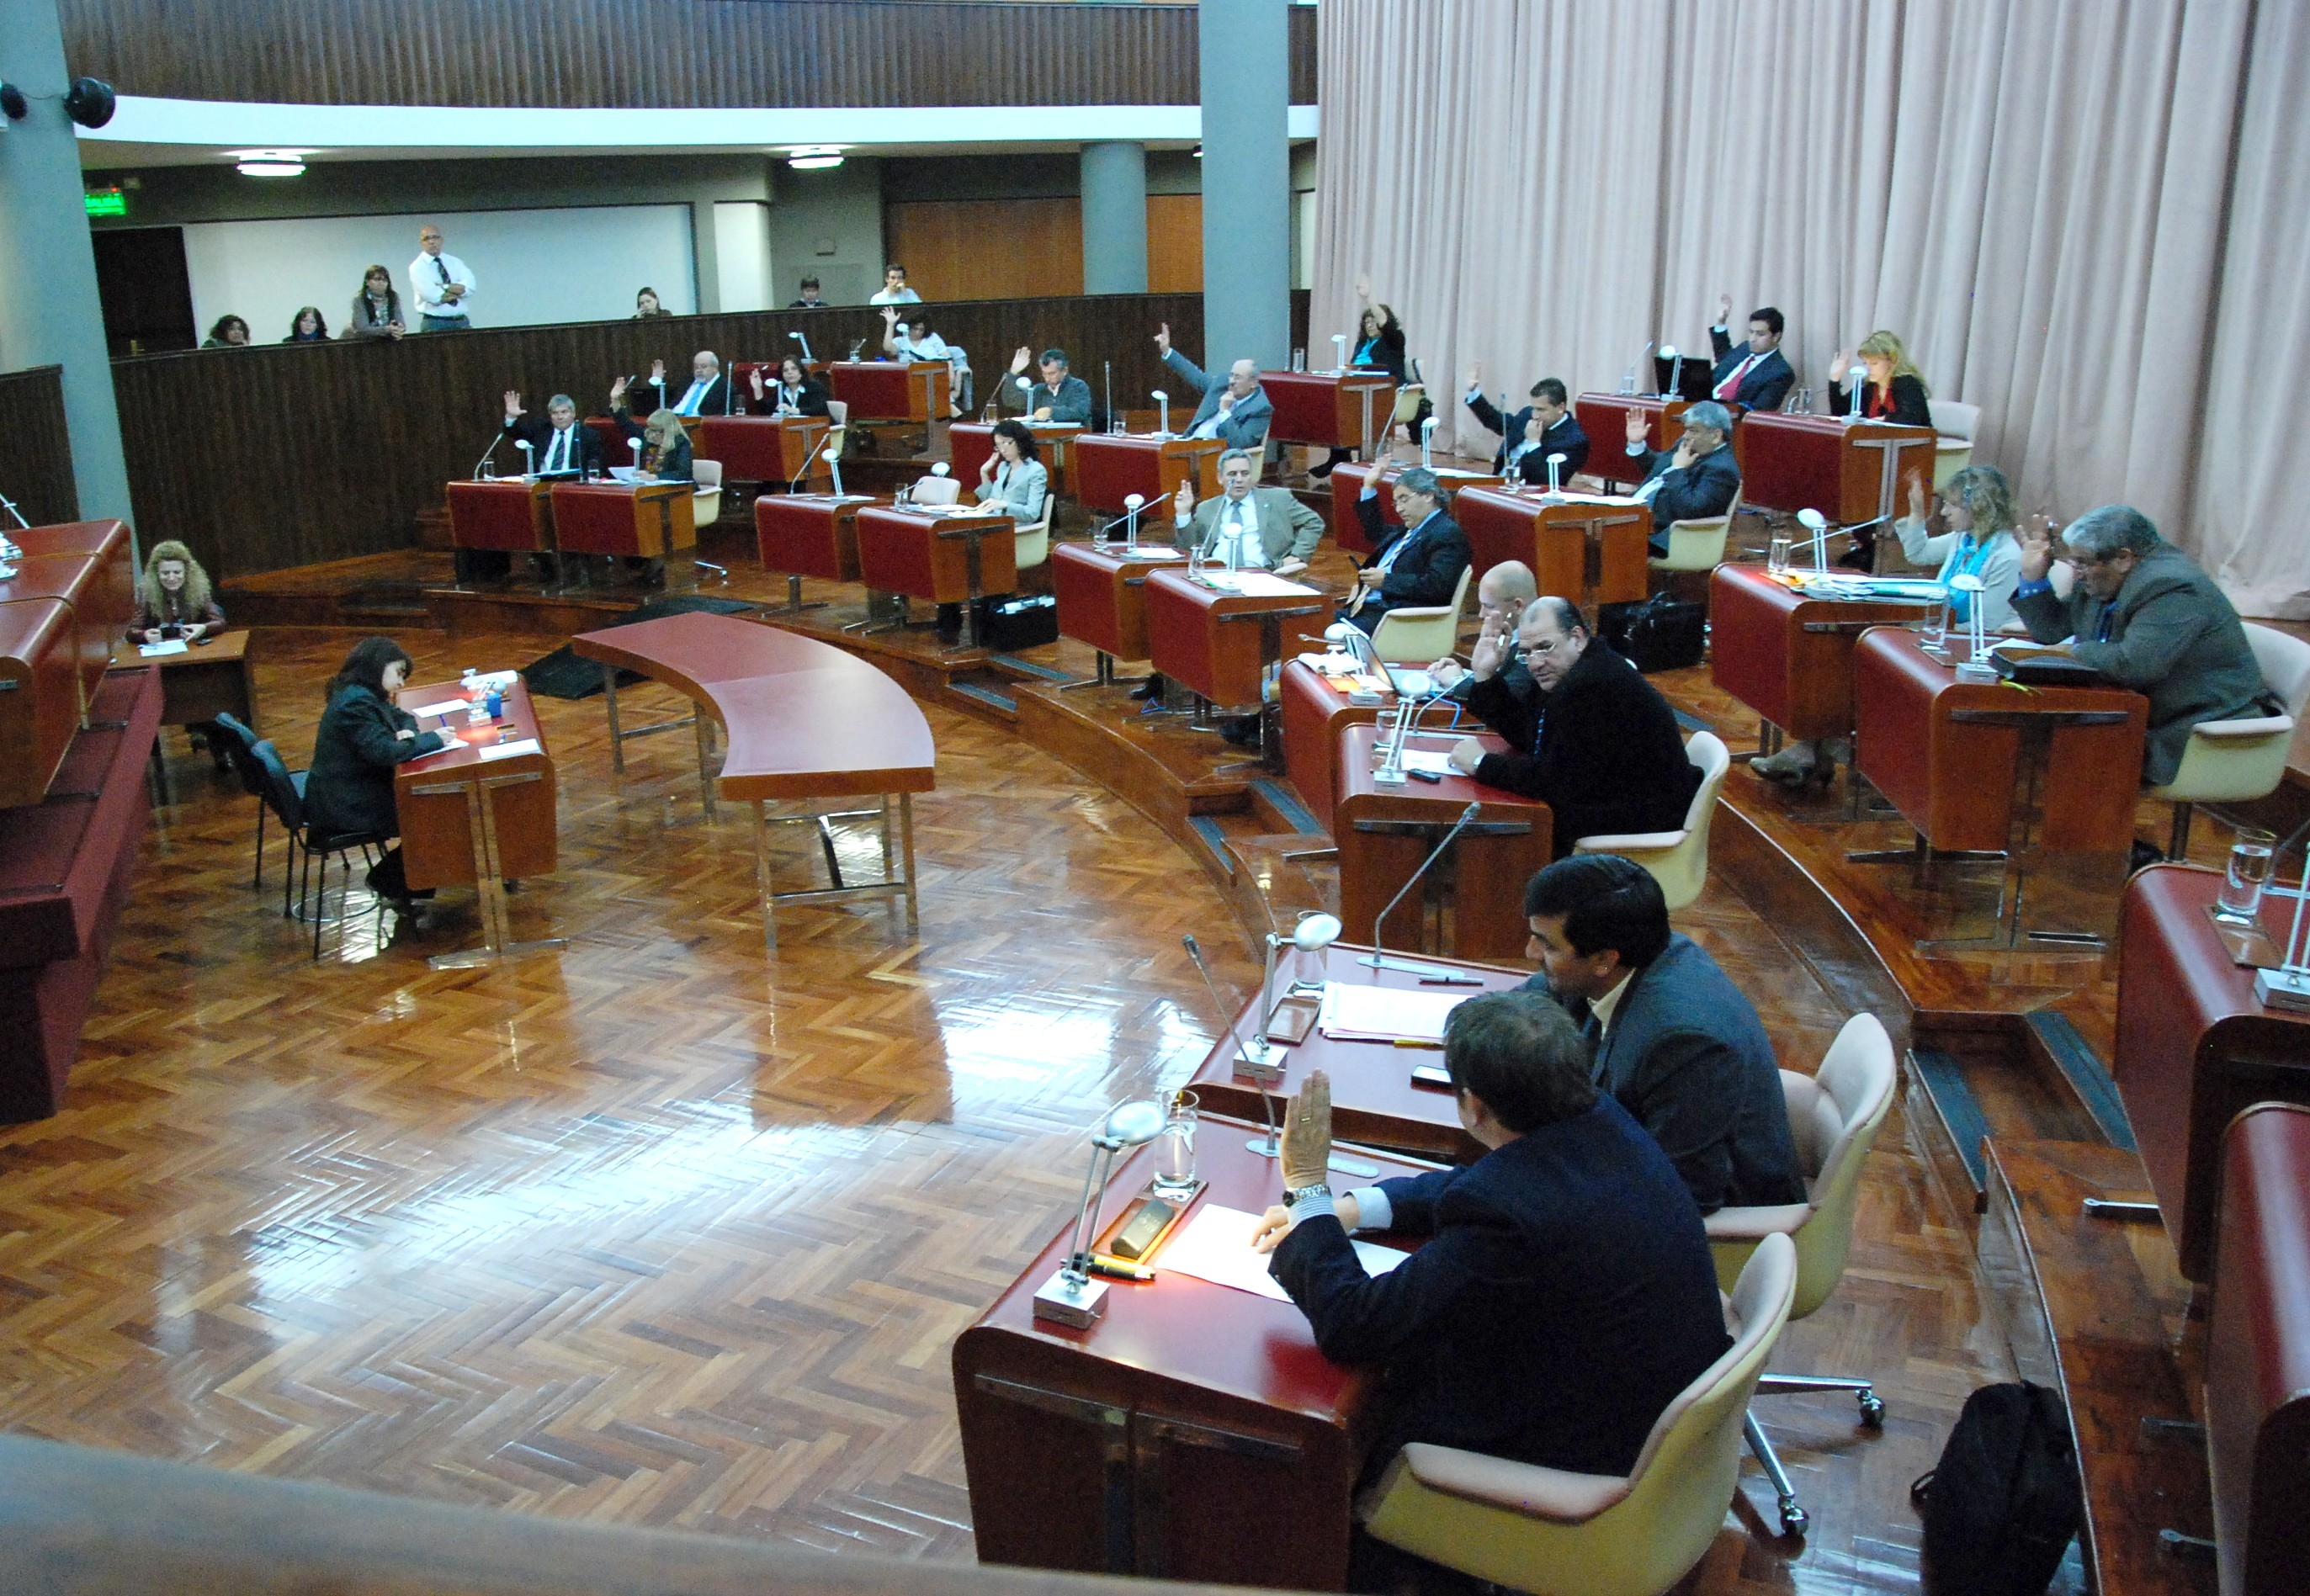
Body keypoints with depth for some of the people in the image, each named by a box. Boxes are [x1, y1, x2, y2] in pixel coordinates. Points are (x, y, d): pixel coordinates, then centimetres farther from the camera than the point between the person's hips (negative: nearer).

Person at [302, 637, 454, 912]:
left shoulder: (365, 696, 9)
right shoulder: (356, 703, -22)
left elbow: (402, 717, 22)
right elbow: (385, 752, -29)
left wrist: (408, 733, -3)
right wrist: (434, 739, -18)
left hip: (354, 791, 10)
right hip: (344, 805, -10)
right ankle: (388, 882, 10)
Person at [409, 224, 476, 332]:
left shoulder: (454, 262, 13)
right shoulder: (417, 267, 0)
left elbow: (470, 286, -4)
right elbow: (433, 297, -14)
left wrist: (443, 287, -13)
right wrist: (458, 290, -4)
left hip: (462, 322, 4)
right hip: (434, 324, -4)